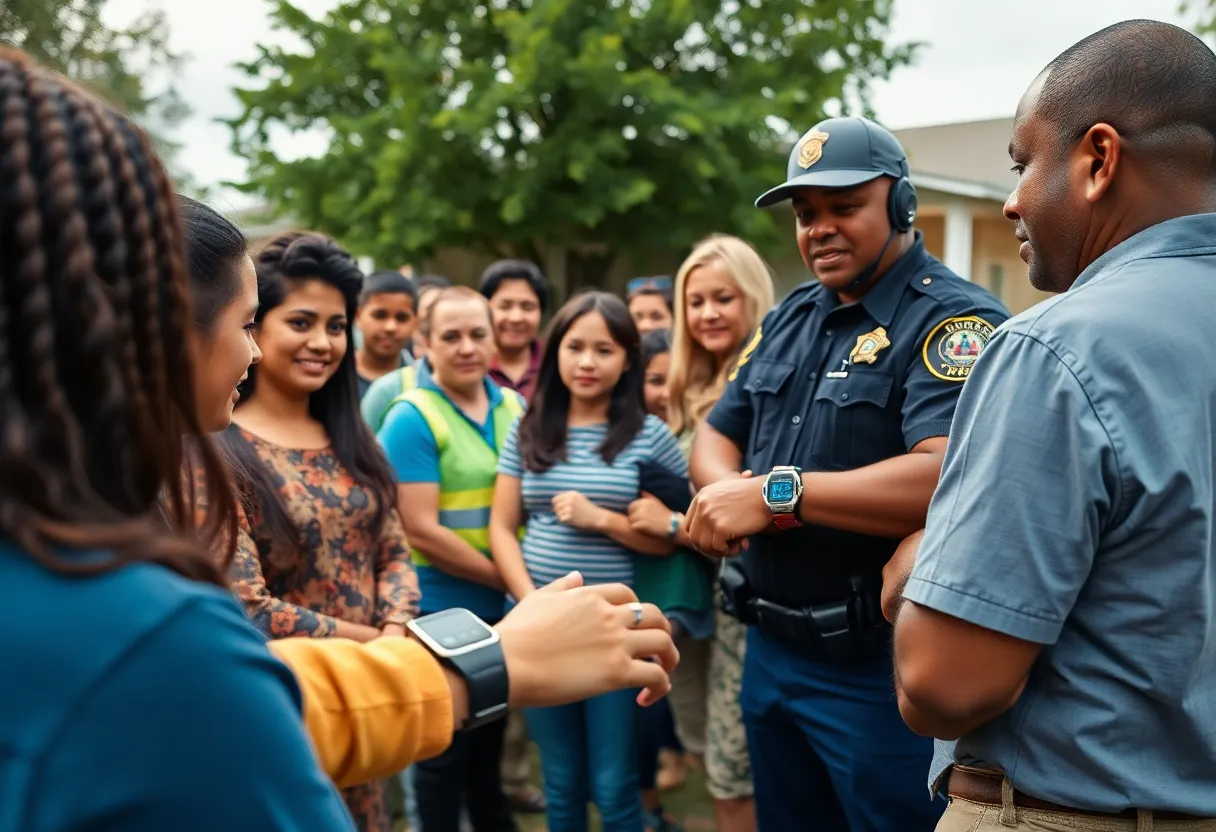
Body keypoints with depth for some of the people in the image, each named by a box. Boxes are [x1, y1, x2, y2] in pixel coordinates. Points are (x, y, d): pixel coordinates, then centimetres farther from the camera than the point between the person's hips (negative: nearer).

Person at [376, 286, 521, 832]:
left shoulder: (513, 407, 5)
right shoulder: (412, 418, -14)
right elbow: (421, 529, -19)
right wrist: (507, 577, -15)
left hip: (504, 608, 6)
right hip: (443, 612, -6)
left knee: (491, 735, 21)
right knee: (444, 745, 9)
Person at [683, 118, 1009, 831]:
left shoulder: (953, 320, -16)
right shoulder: (789, 319, 10)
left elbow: (950, 476, -31)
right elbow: (717, 434, 13)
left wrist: (780, 492, -27)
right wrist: (724, 488, -11)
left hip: (880, 666, -8)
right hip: (770, 650, 8)